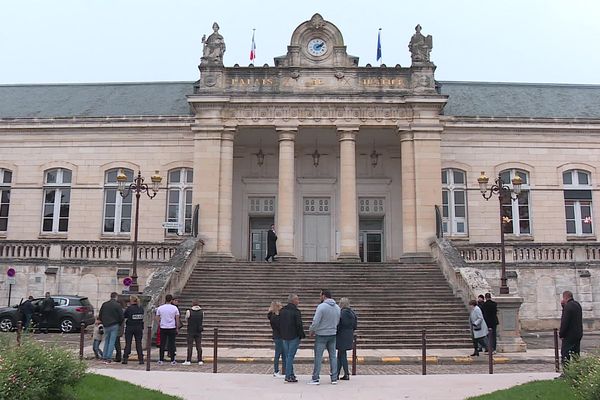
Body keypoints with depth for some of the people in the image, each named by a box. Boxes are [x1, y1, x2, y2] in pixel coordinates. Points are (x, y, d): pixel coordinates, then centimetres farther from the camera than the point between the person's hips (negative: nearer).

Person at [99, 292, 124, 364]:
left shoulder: (104, 304, 5)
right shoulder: (117, 305, -8)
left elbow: (100, 315, 10)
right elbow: (121, 316, -8)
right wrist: (119, 324, 8)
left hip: (106, 326, 4)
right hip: (114, 326, -4)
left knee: (106, 341, 14)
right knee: (112, 342, -1)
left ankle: (105, 357, 14)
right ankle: (109, 358, -4)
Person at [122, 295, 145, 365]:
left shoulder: (129, 308, -11)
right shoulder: (141, 308, 0)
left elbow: (123, 316, -2)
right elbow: (142, 317, 6)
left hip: (130, 327, -3)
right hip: (139, 328, 3)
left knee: (128, 343, 5)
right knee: (139, 343, 7)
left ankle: (125, 359, 5)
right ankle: (141, 359, 6)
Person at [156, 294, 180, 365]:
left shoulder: (160, 308, 1)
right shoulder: (174, 308, -3)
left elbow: (157, 319, 5)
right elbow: (177, 319, 0)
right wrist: (177, 328, 8)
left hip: (163, 328, 1)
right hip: (172, 328, -1)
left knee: (162, 344, 6)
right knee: (172, 344, 2)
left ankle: (161, 360, 8)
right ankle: (172, 361, 3)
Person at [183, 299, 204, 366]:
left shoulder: (189, 311, -9)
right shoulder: (202, 312, 0)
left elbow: (186, 319, 6)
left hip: (191, 331, -3)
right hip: (199, 332, 3)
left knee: (190, 346, 1)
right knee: (199, 346, 7)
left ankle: (188, 361, 1)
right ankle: (200, 361, 7)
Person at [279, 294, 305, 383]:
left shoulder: (282, 311, 9)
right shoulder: (296, 312, -14)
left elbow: (279, 324, 15)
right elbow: (299, 325, -16)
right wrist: (302, 335, -5)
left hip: (284, 337, 7)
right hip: (294, 337, -7)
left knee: (287, 356, 13)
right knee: (290, 356, -4)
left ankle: (290, 374, 18)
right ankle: (289, 376, -2)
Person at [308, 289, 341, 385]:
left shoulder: (321, 306, -17)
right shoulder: (337, 307, 4)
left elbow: (315, 322, -18)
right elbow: (337, 322, 10)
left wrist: (311, 331, -1)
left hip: (321, 335, -6)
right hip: (333, 334, 6)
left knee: (318, 357, 2)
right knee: (333, 356, 11)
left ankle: (315, 379, 6)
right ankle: (334, 378, 14)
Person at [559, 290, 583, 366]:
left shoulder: (568, 306, -19)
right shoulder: (577, 305, 11)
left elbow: (565, 322, -22)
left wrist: (561, 334, -15)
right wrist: (563, 305, 12)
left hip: (569, 335, -9)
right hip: (578, 334, 9)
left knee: (565, 354, -4)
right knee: (576, 354, 15)